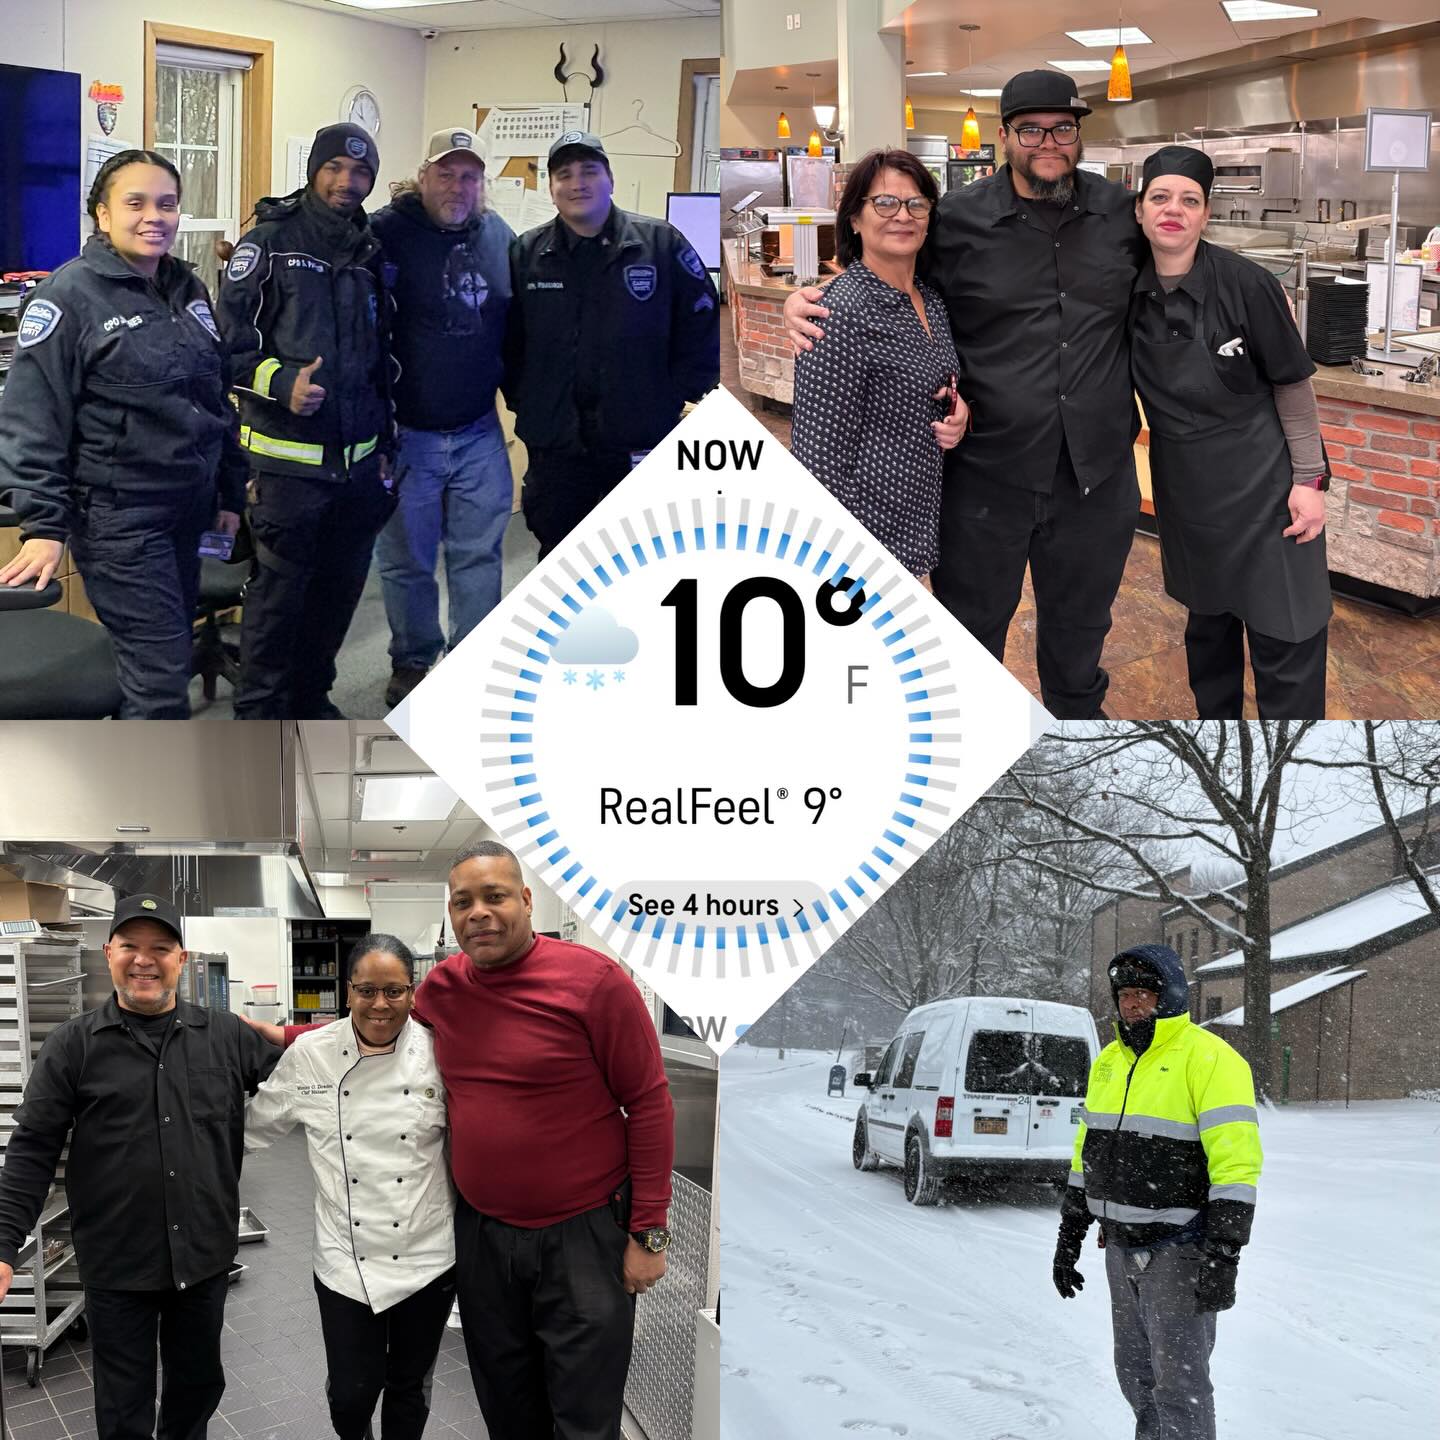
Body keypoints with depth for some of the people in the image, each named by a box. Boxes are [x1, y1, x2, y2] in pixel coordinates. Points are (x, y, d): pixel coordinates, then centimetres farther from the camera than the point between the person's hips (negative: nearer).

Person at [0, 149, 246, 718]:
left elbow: (217, 397, 21)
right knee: (162, 676, -11)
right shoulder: (70, 295, -11)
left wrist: (230, 492, 20)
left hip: (187, 508, 7)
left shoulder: (188, 289, 11)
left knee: (166, 657, 13)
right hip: (118, 516, -7)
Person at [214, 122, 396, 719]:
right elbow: (230, 340, -9)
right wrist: (282, 382, -24)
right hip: (289, 459, -6)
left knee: (340, 586, 14)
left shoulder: (370, 253, 13)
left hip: (358, 461, 6)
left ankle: (309, 698, 30)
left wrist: (385, 444, 20)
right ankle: (257, 716, 10)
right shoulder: (270, 241, -5)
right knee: (278, 591, -2)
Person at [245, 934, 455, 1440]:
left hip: (426, 1259, 0)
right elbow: (254, 1126, 9)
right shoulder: (310, 1055, -6)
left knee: (409, 1386, 14)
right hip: (346, 1262, 0)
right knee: (350, 1395, 2)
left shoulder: (437, 1053, -8)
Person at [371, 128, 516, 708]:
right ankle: (412, 661, 25)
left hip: (479, 434, 4)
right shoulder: (389, 234, -11)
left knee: (479, 556, 10)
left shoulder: (499, 237, 6)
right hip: (407, 434, -4)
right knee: (407, 559, 9)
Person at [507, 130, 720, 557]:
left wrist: (675, 397, -3)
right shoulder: (526, 254, 3)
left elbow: (703, 327, 1)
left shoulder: (661, 244, -3)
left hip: (640, 448, -2)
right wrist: (521, 399, 3)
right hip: (555, 448, 2)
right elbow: (506, 339, 10)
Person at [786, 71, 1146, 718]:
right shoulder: (957, 219, -8)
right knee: (972, 626, 14)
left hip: (1098, 472, 3)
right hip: (988, 475, -3)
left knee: (1079, 625, 23)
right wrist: (805, 301, -17)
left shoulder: (1120, 210, 1)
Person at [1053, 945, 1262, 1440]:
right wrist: (1070, 1233, 18)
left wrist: (1224, 1255, -23)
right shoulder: (1110, 1061, 11)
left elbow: (1236, 1162, -19)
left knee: (1179, 1380, -4)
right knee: (1135, 1372, 17)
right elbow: (1089, 1151, 19)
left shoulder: (1209, 1060, -14)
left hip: (1179, 1250, -8)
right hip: (1121, 1246, 8)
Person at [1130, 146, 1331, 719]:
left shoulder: (1246, 284, -17)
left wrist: (1309, 479, -10)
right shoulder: (1130, 291, -4)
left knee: (1286, 639, -3)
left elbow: (1293, 385, -9)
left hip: (1262, 483, -4)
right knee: (1208, 622, 19)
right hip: (1184, 488, 5)